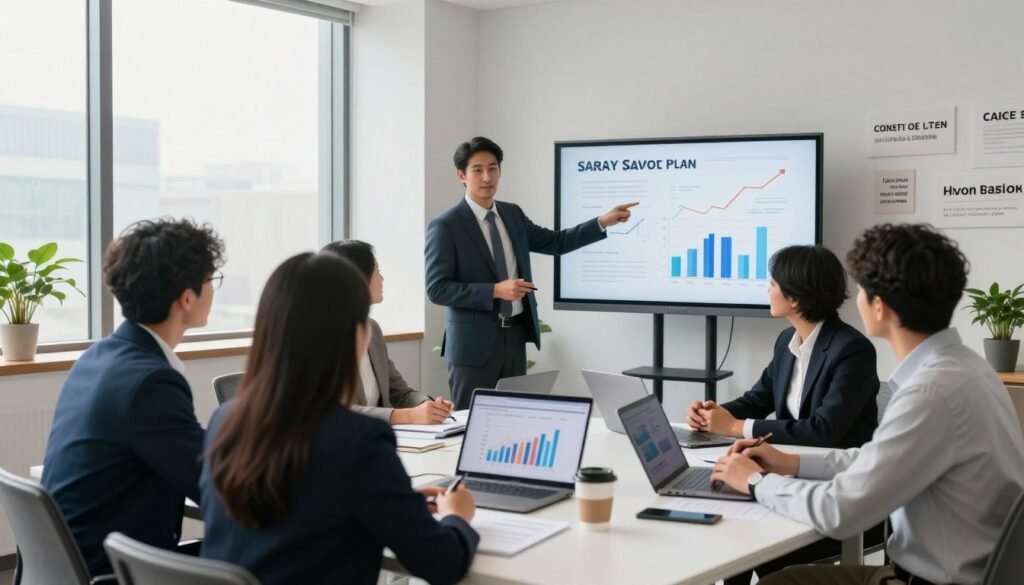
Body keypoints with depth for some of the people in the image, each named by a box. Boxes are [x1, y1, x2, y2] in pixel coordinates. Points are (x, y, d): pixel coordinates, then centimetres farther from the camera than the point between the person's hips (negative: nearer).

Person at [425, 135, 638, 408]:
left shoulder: (512, 214, 10)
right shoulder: (445, 226, -10)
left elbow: (556, 242, 19)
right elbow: (437, 289, -14)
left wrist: (603, 222, 9)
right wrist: (495, 290, -22)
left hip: (514, 335, 6)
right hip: (474, 342, -6)